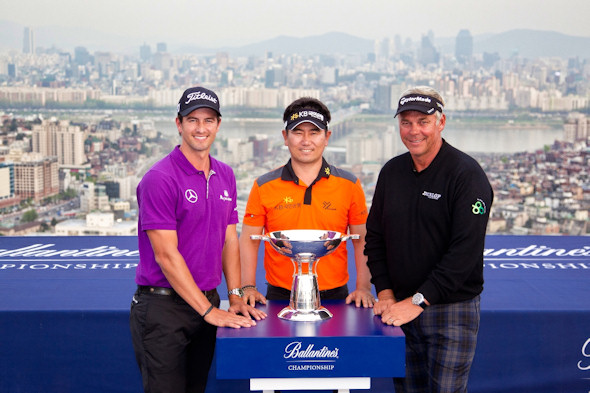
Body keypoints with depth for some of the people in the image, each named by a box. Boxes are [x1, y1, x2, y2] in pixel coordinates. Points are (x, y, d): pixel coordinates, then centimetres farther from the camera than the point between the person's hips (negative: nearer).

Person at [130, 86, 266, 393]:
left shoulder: (225, 176, 9)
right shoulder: (160, 178, -14)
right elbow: (166, 255, -17)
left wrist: (235, 296, 2)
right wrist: (208, 311, -17)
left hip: (207, 302, 7)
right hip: (164, 307, -6)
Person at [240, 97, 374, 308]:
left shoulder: (349, 185, 2)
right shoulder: (264, 187, 1)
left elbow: (362, 241, 6)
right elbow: (249, 240, 5)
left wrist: (363, 288, -3)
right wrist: (248, 287, -5)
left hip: (335, 295, 0)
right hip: (280, 296, 0)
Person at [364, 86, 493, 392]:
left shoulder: (467, 174, -11)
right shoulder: (391, 171, 7)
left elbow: (465, 251, -18)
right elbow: (375, 237, 11)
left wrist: (419, 301, -20)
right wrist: (385, 292, 1)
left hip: (451, 310, -5)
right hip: (401, 308, 5)